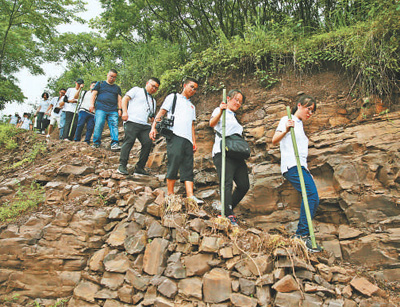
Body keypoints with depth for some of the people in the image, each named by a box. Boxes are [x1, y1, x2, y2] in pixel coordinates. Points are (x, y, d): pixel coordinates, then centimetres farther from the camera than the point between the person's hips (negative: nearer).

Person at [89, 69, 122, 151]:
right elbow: (94, 94, 10)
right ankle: (96, 143, -2)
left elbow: (119, 99, 18)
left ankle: (115, 144, -16)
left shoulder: (117, 88, 24)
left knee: (114, 126, -12)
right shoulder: (100, 84, 18)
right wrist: (92, 104, -3)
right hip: (101, 109, -2)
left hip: (113, 111, 2)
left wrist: (120, 109, 4)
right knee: (98, 125, -11)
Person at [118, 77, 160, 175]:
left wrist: (152, 119, 9)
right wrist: (125, 112, -10)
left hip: (146, 125, 6)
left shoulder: (153, 100, 32)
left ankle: (139, 167, -5)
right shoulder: (137, 90, 15)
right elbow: (125, 98, 4)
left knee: (148, 143, -11)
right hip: (132, 122, -5)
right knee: (129, 141, -16)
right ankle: (122, 166, -12)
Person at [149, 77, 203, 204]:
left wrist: (194, 141, 17)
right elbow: (161, 112, 5)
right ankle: (170, 193, -5)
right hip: (175, 135, -5)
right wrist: (153, 127, -9)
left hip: (187, 139, 6)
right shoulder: (173, 97, 15)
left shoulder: (192, 106, 32)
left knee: (188, 167, -3)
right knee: (174, 162, -13)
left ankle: (190, 196, -10)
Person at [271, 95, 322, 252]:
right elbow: (274, 140, -11)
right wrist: (286, 130, -29)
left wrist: (307, 171, 25)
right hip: (291, 165, -9)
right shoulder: (287, 120, 3)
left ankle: (299, 235, 6)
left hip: (302, 167, 9)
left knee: (314, 200, 1)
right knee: (311, 193, -24)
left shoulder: (301, 125, 28)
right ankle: (304, 235, -24)